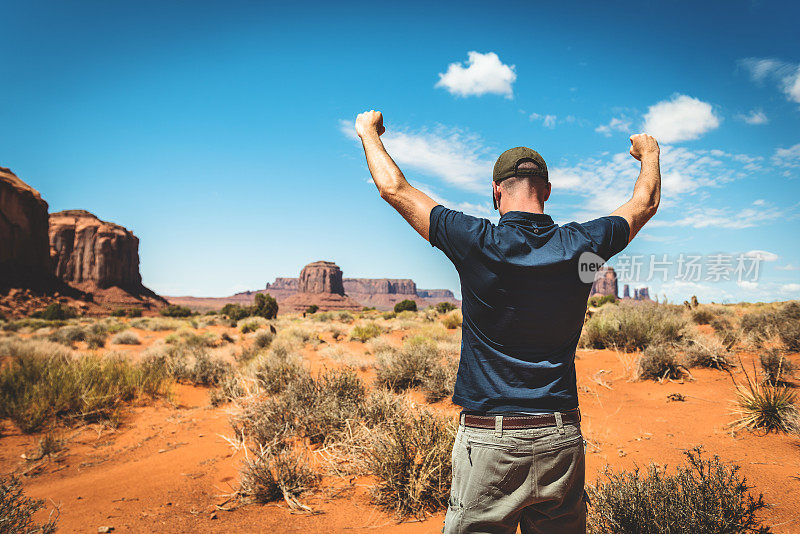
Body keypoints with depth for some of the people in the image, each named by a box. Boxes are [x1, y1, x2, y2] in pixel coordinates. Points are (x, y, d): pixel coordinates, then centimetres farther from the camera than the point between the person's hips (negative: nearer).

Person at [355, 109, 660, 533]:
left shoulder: (478, 243, -12)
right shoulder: (580, 245, -2)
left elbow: (394, 188, -2)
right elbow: (646, 203, 18)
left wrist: (368, 132, 15)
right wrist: (649, 153, 38)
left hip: (490, 440, -3)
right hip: (562, 438, 4)